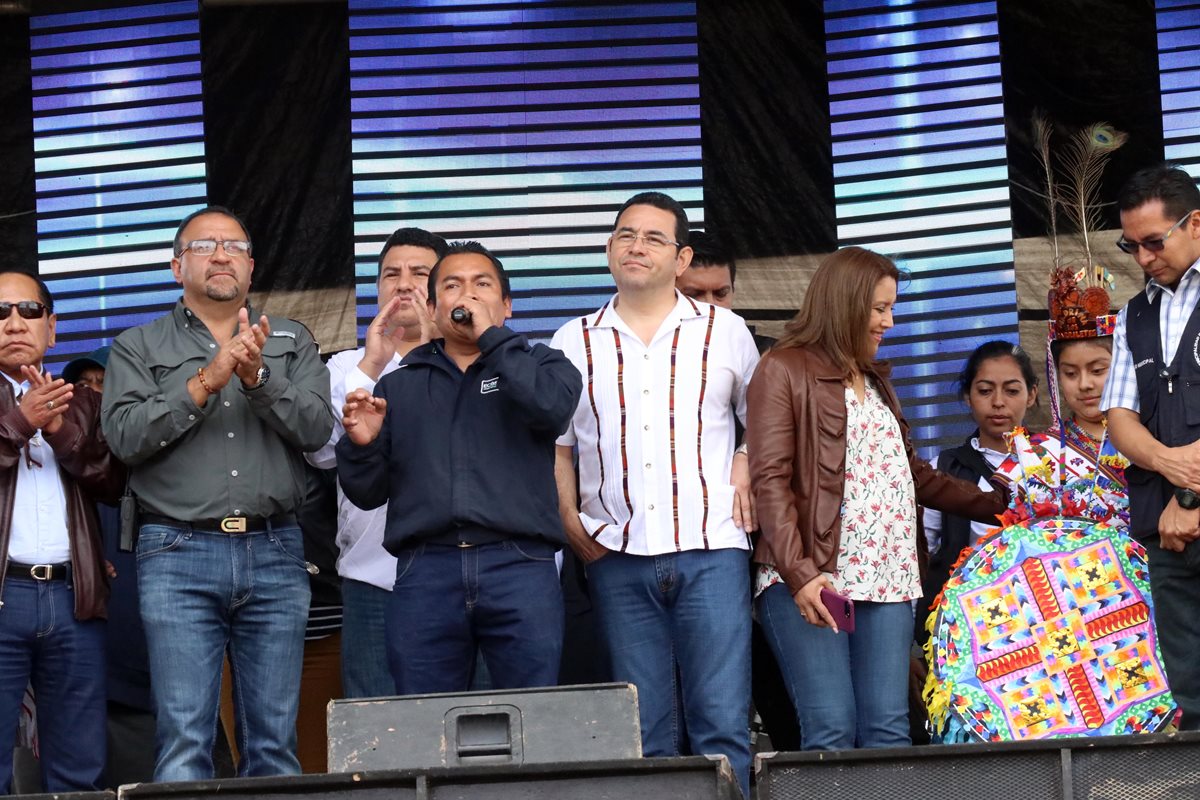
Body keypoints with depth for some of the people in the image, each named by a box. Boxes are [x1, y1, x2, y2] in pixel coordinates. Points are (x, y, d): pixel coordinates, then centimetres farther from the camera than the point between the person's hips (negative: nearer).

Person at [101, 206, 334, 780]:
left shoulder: (292, 342, 16)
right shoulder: (139, 347, 11)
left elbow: (316, 427, 1)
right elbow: (125, 436, -4)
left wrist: (258, 376, -14)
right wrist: (206, 381, -12)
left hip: (274, 553, 2)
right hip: (178, 555, -2)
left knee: (275, 741, 1)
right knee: (184, 742, -8)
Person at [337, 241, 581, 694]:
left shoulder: (537, 365, 16)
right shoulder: (399, 387, 21)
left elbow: (553, 405, -10)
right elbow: (367, 494, 17)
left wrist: (491, 335, -3)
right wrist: (361, 446, -4)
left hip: (518, 567, -2)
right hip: (425, 571, 2)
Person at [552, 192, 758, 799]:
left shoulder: (725, 332, 9)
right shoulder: (574, 342, 11)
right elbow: (556, 444, 15)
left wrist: (747, 467, 2)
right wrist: (569, 520, 2)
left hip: (710, 550, -1)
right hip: (618, 556, 1)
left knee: (722, 725, -8)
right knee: (642, 733, 3)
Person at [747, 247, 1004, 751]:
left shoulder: (876, 381, 23)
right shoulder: (783, 371, 1)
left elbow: (911, 473, 30)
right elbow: (770, 481, -8)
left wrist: (994, 506, 23)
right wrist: (799, 573, -18)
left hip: (888, 578, 7)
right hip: (812, 580, -6)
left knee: (889, 731, -2)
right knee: (831, 732, -12)